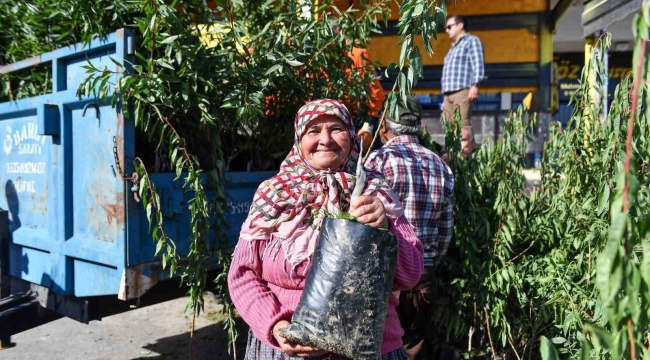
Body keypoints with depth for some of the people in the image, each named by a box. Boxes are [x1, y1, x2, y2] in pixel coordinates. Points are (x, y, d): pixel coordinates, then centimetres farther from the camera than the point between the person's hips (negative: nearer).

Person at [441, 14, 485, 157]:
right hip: (449, 93, 8)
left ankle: (465, 155, -18)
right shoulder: (454, 47, 31)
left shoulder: (471, 41, 6)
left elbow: (478, 64, -7)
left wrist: (475, 85, -20)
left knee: (463, 124, -15)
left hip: (463, 91, -8)